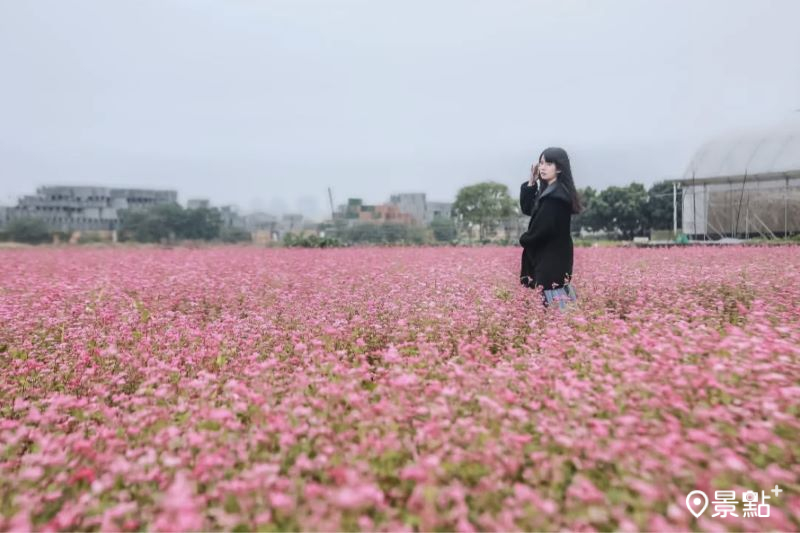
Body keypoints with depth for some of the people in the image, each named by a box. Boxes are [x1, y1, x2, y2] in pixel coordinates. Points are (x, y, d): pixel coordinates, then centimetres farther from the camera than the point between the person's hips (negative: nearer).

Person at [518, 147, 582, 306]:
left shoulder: (555, 195, -20)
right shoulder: (549, 190, 11)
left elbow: (543, 228, -23)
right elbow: (527, 208, 17)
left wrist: (524, 239, -4)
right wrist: (531, 182, 7)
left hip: (553, 258, -10)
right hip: (546, 256, 10)